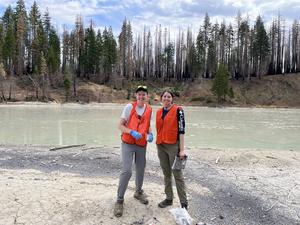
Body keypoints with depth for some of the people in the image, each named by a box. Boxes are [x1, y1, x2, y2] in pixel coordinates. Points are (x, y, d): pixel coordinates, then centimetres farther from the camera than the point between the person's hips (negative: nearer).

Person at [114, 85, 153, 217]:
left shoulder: (149, 109, 1)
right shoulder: (129, 107, -12)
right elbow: (120, 125, -10)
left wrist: (150, 134, -5)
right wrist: (132, 132, -26)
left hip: (141, 145, 5)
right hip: (128, 144, -4)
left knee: (140, 170, 15)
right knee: (127, 171, -13)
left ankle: (138, 192, 41)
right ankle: (119, 200, 4)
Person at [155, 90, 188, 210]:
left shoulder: (178, 110, -8)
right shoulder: (158, 112, 10)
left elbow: (181, 130, -12)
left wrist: (182, 149, -15)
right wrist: (158, 144, 17)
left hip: (173, 146, -6)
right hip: (161, 146, 6)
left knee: (177, 174, -1)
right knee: (166, 174, 15)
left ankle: (184, 203, 11)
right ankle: (169, 198, 28)